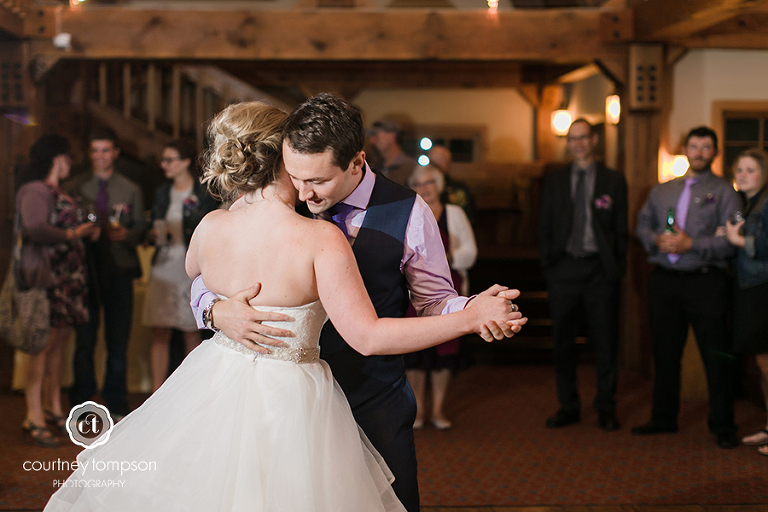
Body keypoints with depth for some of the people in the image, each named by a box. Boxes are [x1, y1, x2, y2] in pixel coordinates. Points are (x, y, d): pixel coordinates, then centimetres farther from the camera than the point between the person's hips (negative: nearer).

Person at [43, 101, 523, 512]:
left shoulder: (210, 227, -5)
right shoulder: (321, 238, -20)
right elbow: (367, 336, -22)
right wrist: (470, 318, -18)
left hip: (213, 387, 4)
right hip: (290, 398, -4)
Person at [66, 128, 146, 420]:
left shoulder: (131, 190, 13)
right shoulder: (76, 188, 11)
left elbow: (140, 229, 7)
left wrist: (125, 235, -14)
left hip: (119, 269, 1)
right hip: (86, 269, 0)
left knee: (119, 341, 4)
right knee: (84, 341, 1)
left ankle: (116, 406, 13)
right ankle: (82, 404, 11)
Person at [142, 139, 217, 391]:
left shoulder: (204, 194, 0)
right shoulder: (162, 193, 15)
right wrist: (155, 234, 0)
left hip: (193, 271, -4)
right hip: (164, 269, 4)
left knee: (192, 334, 1)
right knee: (159, 334, 1)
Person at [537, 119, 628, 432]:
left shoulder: (613, 181, 6)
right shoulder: (554, 183, 10)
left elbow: (621, 229, 5)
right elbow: (545, 228, 11)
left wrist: (618, 268, -3)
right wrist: (547, 265, 1)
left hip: (600, 270, -1)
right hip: (563, 270, 2)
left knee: (605, 342, 3)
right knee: (562, 342, 6)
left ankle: (606, 409, 14)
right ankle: (568, 407, 17)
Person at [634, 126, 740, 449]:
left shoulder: (723, 191, 2)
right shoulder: (662, 190, 18)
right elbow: (642, 224, 18)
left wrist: (691, 244, -17)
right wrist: (656, 240, -3)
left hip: (705, 282, -4)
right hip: (664, 280, 4)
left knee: (715, 356, -2)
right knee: (664, 352, 11)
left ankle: (722, 425, 7)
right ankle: (664, 418, 22)